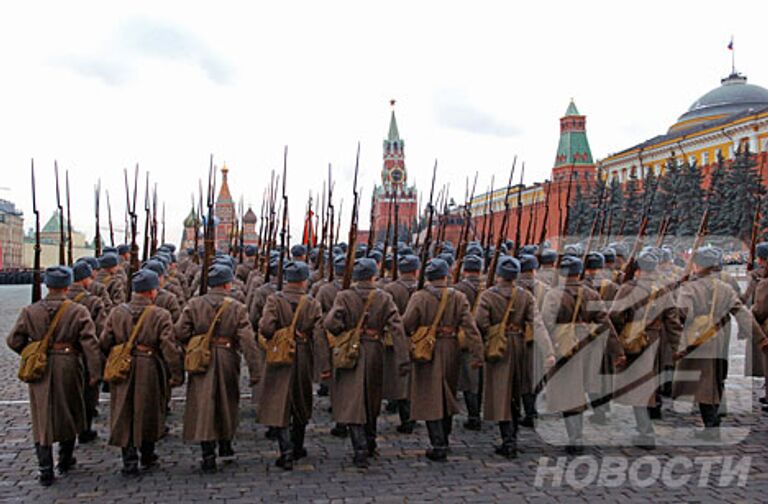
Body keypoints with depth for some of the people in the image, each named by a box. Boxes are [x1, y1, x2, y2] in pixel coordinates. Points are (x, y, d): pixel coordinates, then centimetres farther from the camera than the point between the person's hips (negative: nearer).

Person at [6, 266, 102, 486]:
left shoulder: (30, 311, -2)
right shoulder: (78, 312, -8)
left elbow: (14, 340, 0)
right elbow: (90, 344, -12)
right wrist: (95, 372, -7)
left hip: (39, 370, 1)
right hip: (68, 368, -1)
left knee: (42, 418, 9)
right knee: (69, 413, 18)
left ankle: (46, 472, 10)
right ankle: (65, 461, 32)